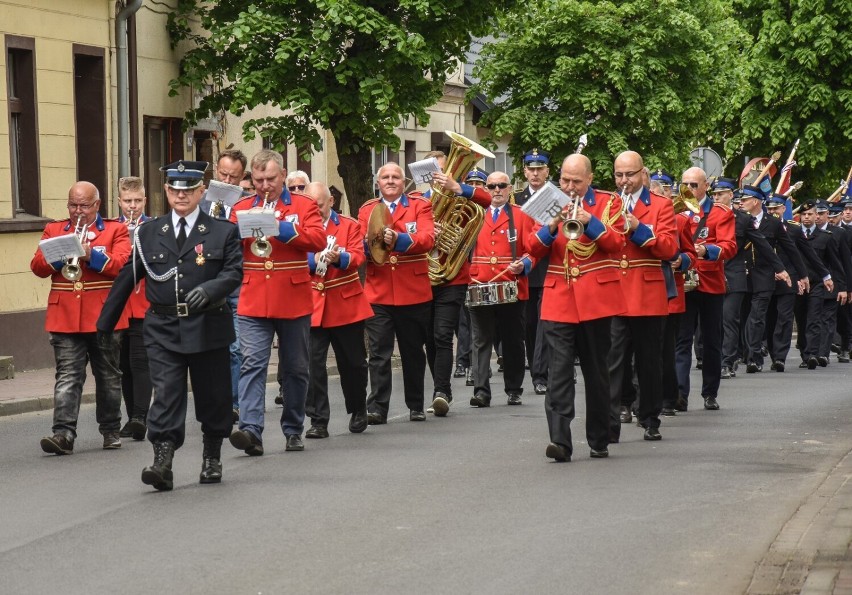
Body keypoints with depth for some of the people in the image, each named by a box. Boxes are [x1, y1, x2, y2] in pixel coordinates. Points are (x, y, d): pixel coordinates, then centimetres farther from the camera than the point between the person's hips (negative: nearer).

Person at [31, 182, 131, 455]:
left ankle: (111, 431, 22)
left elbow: (123, 265, -10)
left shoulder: (115, 230, 5)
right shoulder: (54, 230, 13)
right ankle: (64, 433, -15)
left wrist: (91, 255, -20)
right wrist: (60, 255, -15)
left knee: (108, 376, 10)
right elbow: (37, 266, 2)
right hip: (65, 317, 1)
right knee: (67, 376, -8)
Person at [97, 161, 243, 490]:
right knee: (166, 393, -11)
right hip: (163, 330, 1)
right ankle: (162, 462, -18)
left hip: (207, 327, -1)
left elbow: (235, 271, -5)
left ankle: (212, 458, 27)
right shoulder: (149, 233, 9)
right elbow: (128, 278, 12)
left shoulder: (223, 231, 4)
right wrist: (105, 323, 14)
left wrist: (209, 289, -25)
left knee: (212, 395, 9)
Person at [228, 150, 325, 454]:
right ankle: (250, 430, -21)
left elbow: (318, 239, -11)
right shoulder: (241, 208, 11)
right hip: (253, 301, 0)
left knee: (296, 368, 9)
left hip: (294, 300, 0)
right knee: (252, 363, -13)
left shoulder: (304, 205, 5)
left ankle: (293, 430, 21)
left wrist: (281, 228, -19)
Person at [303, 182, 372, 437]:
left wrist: (339, 258, -30)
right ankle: (318, 421, -3)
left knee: (353, 362, 10)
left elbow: (357, 256, -8)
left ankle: (358, 411, 31)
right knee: (313, 363, -8)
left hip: (346, 305, 0)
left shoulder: (350, 225, 4)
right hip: (311, 307, 0)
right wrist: (313, 260, -24)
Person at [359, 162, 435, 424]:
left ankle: (416, 405, 21)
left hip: (413, 293, 0)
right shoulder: (366, 210, 10)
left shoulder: (420, 206, 4)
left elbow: (428, 238, -13)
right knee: (379, 353, -6)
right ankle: (376, 408, -9)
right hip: (378, 293, 0)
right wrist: (371, 242, -23)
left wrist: (399, 239, -29)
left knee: (414, 352, 10)